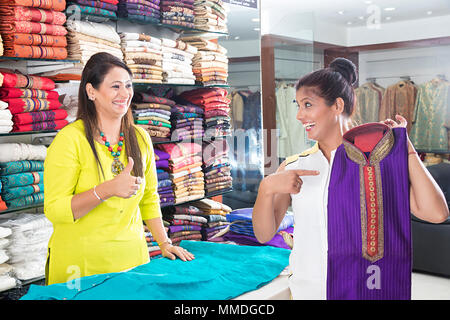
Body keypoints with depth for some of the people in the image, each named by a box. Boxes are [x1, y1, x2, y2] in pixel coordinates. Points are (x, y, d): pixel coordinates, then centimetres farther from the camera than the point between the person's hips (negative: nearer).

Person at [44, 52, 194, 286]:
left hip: (132, 257, 5)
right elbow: (53, 210, -16)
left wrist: (164, 243, 3)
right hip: (81, 263, -4)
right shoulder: (69, 140, -12)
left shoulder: (140, 138, 3)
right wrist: (107, 189, -28)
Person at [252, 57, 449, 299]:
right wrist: (267, 188, -21)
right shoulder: (293, 167, 0)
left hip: (363, 289, -2)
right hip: (305, 290, 2)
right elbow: (264, 234, -2)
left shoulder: (377, 160, -6)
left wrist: (403, 144, -12)